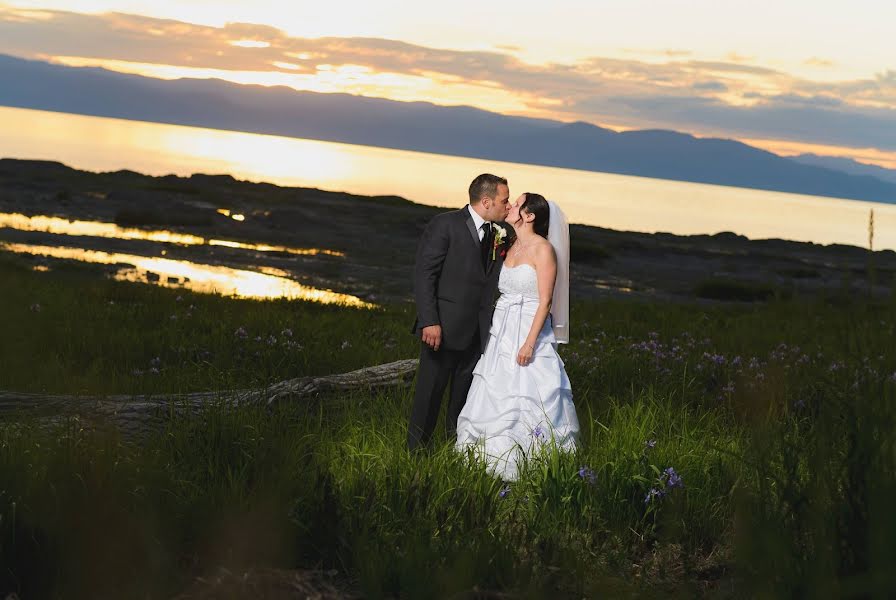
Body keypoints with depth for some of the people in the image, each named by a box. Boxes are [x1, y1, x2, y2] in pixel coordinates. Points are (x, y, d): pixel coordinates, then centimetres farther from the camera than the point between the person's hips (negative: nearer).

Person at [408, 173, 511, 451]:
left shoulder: (496, 234, 10)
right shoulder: (445, 225, -9)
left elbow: (490, 282, 14)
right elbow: (423, 274, -12)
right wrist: (429, 322, -18)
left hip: (477, 333, 6)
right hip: (443, 328, -6)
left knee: (465, 396, 13)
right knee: (429, 393, 1)